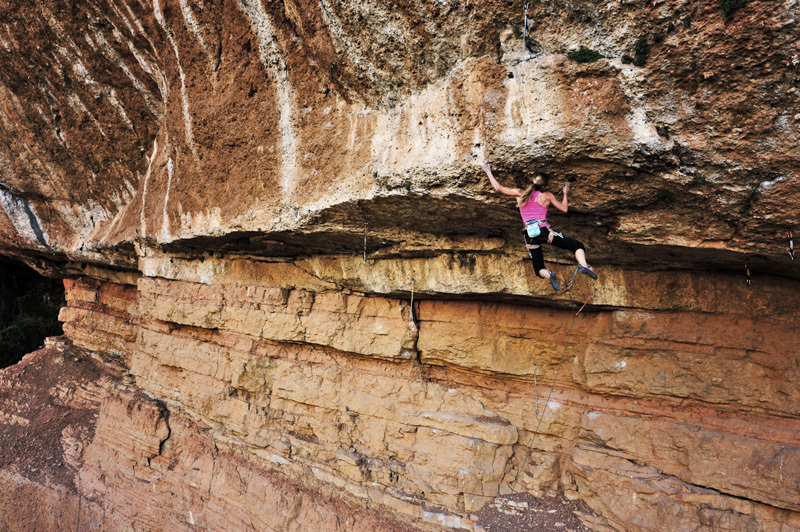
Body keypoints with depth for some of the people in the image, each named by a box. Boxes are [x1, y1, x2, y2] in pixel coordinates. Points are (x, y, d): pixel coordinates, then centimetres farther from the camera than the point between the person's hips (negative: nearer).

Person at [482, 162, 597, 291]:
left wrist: (488, 172, 25)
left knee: (539, 269, 12)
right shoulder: (547, 196, 8)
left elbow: (498, 188, 14)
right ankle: (583, 265, -20)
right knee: (577, 245, 9)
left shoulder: (520, 193, 11)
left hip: (530, 235, 2)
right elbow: (564, 208, 15)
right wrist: (565, 193, 31)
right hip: (544, 231, -2)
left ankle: (549, 274, -23)